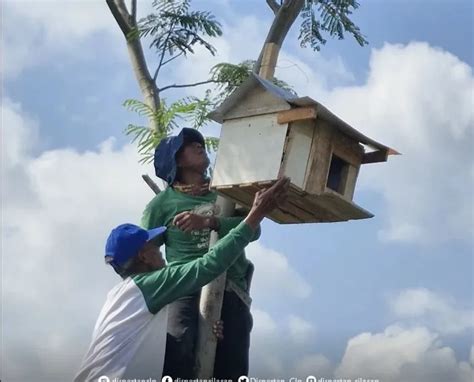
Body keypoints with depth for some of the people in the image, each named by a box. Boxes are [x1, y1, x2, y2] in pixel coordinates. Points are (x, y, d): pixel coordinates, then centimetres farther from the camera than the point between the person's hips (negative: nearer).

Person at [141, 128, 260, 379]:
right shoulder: (162, 203, 8)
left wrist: (209, 222, -18)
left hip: (231, 292, 3)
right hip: (185, 289, -3)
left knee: (232, 372, 0)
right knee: (178, 348, -30)